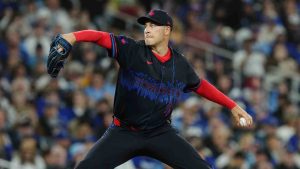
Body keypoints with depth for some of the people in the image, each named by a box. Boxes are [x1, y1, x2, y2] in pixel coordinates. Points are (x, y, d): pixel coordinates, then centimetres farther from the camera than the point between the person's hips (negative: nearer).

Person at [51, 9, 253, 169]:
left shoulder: (181, 65, 2)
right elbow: (101, 37, -22)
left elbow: (200, 86, 21)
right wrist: (73, 37, -42)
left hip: (160, 133, 2)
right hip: (124, 133, -2)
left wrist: (233, 106, 22)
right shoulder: (131, 50, -8)